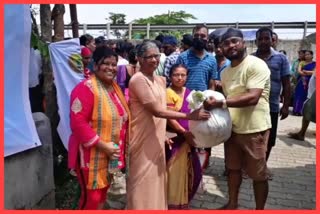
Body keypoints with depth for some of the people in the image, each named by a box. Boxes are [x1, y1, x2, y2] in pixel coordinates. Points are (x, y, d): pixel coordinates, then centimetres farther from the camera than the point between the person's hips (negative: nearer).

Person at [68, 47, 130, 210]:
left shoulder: (115, 87, 10)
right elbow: (77, 122, -24)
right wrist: (102, 145, -23)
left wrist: (118, 147, 8)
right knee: (91, 197, 2)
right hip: (91, 154, -8)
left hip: (110, 154, 8)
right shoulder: (86, 88, -17)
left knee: (102, 195, 20)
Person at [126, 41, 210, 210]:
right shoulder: (138, 80, -18)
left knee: (155, 180, 19)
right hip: (143, 140, -8)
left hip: (156, 138, 8)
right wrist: (190, 116, -23)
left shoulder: (160, 80, 9)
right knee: (143, 183, 5)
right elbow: (157, 111, -22)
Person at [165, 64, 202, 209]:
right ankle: (174, 204, 19)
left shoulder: (188, 92, 8)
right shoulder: (168, 93, -12)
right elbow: (169, 118, -16)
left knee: (191, 171, 15)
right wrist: (185, 132, -19)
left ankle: (183, 201, 34)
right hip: (175, 138, -7)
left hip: (188, 137, 7)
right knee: (175, 171, 2)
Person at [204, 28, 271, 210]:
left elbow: (253, 98, -26)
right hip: (233, 128, 7)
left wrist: (220, 103, -31)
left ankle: (260, 210, 28)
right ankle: (232, 204, 38)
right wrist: (217, 103, -3)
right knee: (233, 168, 19)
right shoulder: (225, 72, 9)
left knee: (258, 174, 8)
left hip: (254, 129, -7)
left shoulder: (256, 65, -15)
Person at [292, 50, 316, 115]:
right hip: (301, 82, 2)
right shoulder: (302, 63, 9)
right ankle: (298, 110, 5)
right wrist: (309, 73, -11)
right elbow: (299, 71, -6)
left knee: (307, 96, -1)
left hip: (309, 82, -2)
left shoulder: (315, 64, 3)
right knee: (299, 95, 1)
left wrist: (304, 71, -6)